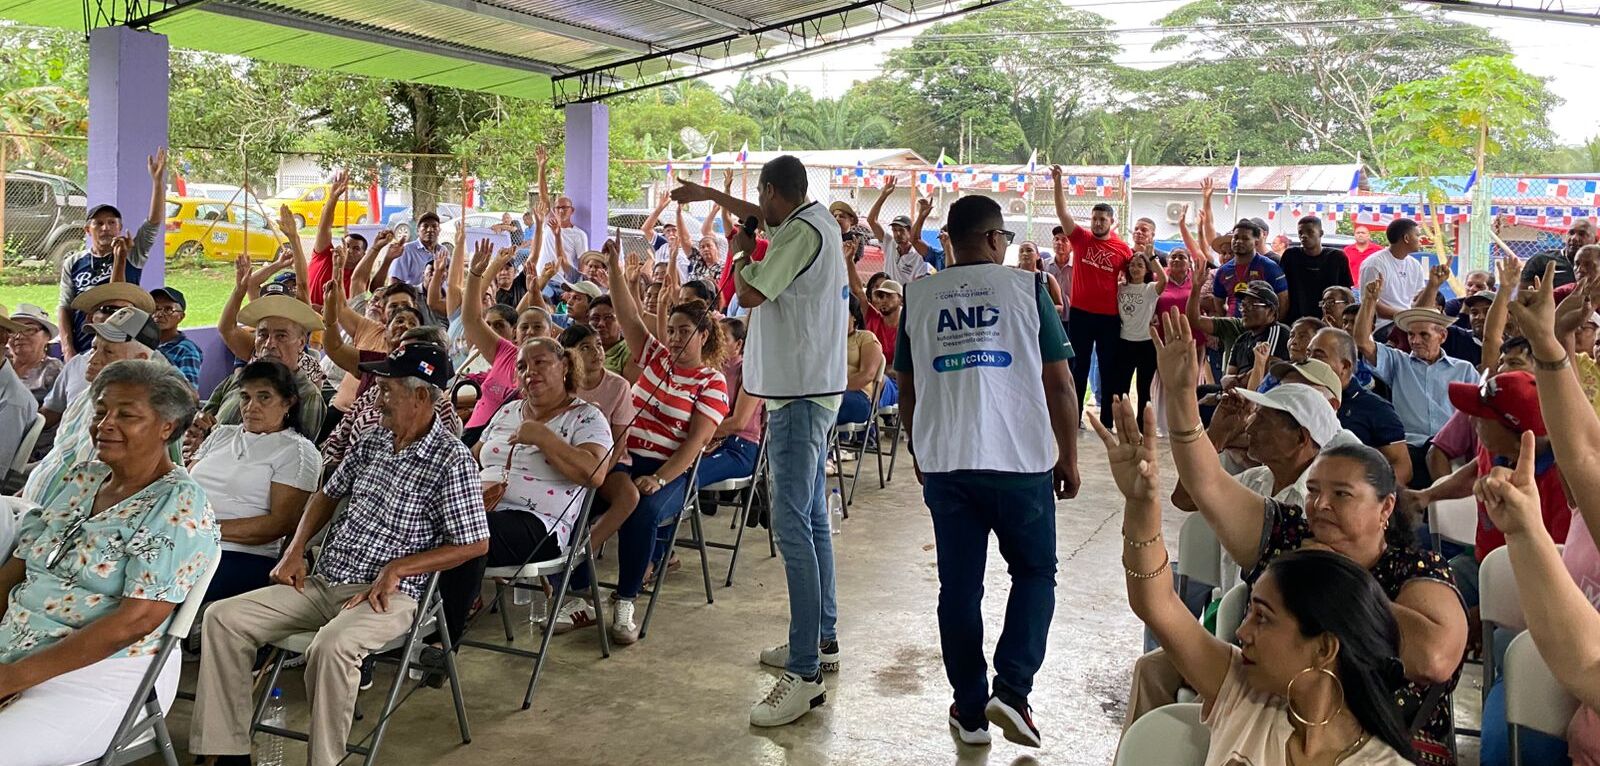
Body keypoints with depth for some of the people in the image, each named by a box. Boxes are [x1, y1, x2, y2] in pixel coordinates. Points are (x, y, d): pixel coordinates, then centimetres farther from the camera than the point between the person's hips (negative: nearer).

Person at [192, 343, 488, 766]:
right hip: (322, 582, 7)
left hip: (387, 593, -7)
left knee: (332, 646, -37)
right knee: (223, 617, -6)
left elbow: (476, 544, -12)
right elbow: (328, 494, 24)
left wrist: (397, 569, -16)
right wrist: (295, 550, 8)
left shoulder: (452, 460, -11)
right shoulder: (373, 441, 10)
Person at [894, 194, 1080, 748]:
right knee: (1035, 574, 14)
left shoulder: (919, 297, 6)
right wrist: (1069, 457, 8)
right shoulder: (1025, 288, -2)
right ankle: (1012, 690, 1)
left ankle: (970, 711, 17)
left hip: (944, 462, 3)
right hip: (1021, 459, -2)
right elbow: (1058, 383, -2)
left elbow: (908, 388, 12)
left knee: (959, 586, 10)